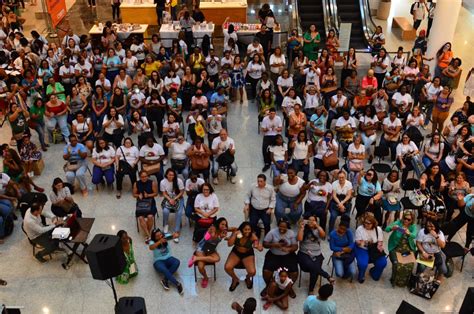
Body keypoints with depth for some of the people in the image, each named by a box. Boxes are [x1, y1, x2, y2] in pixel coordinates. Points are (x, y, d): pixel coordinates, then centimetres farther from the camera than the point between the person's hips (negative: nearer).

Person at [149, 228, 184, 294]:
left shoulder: (166, 238, 0)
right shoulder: (153, 242, -11)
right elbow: (151, 248, -33)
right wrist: (159, 242, -45)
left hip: (168, 258, 4)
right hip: (158, 261, -4)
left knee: (177, 262, -30)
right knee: (164, 269, -37)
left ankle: (165, 280, -24)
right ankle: (178, 284, -28)